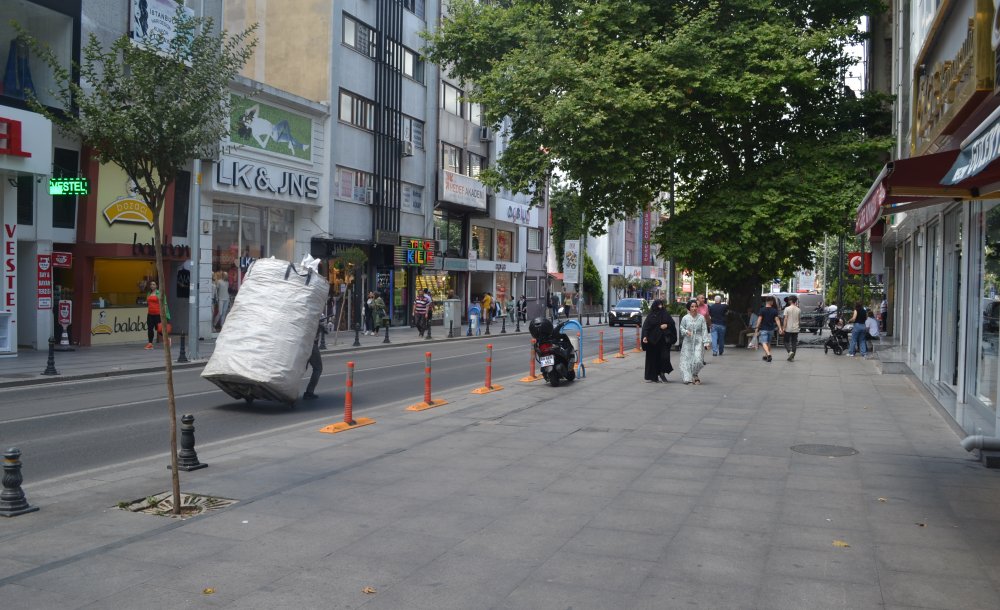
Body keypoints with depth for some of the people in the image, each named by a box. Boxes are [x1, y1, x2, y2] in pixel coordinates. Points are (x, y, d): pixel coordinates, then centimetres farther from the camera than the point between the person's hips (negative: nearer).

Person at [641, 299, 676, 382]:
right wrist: (645, 336, -19)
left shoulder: (666, 314, 7)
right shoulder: (651, 316, 0)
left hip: (664, 339, 2)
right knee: (654, 357, 2)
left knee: (665, 356, -7)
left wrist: (667, 325, -10)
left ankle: (662, 372, 14)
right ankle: (653, 376, 10)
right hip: (653, 340, -2)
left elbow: (672, 323, 10)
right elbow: (646, 326, -7)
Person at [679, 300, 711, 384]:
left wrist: (706, 342, -6)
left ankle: (694, 375, 13)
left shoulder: (701, 318, 1)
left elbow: (704, 330, 0)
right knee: (687, 360, -1)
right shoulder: (685, 318, 1)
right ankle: (688, 378, 10)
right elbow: (681, 328, 10)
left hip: (698, 342, -1)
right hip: (688, 342, 1)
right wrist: (686, 332, -12)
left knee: (698, 359, -12)